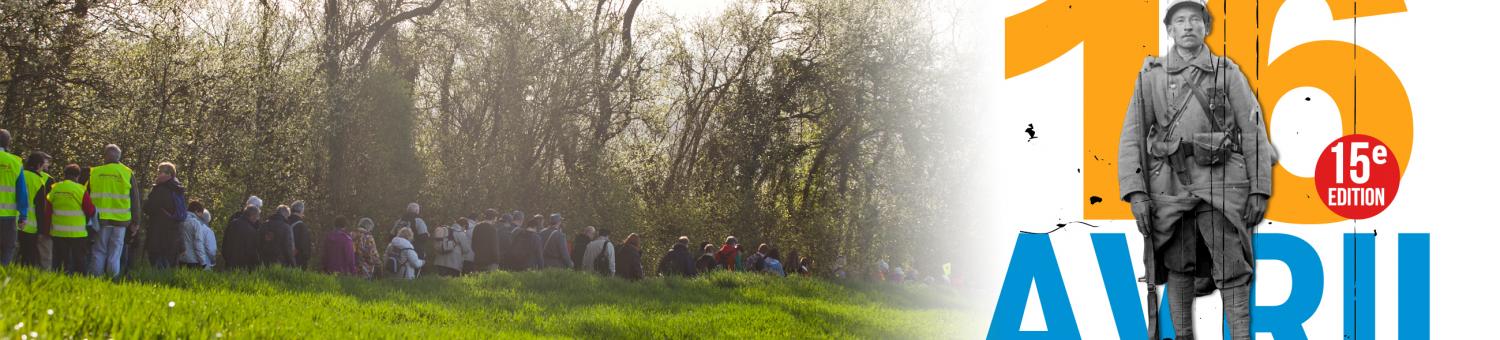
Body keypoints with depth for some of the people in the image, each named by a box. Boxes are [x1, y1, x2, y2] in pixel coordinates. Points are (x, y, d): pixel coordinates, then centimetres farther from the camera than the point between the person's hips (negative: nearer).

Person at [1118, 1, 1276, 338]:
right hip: (1170, 182, 1)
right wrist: (1135, 193, -8)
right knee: (1178, 265, 6)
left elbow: (1254, 132, 2)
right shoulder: (1151, 76, 6)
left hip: (1219, 183, -1)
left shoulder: (1227, 73, 4)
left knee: (1231, 267, -5)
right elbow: (1132, 136, 2)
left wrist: (1259, 190, -4)